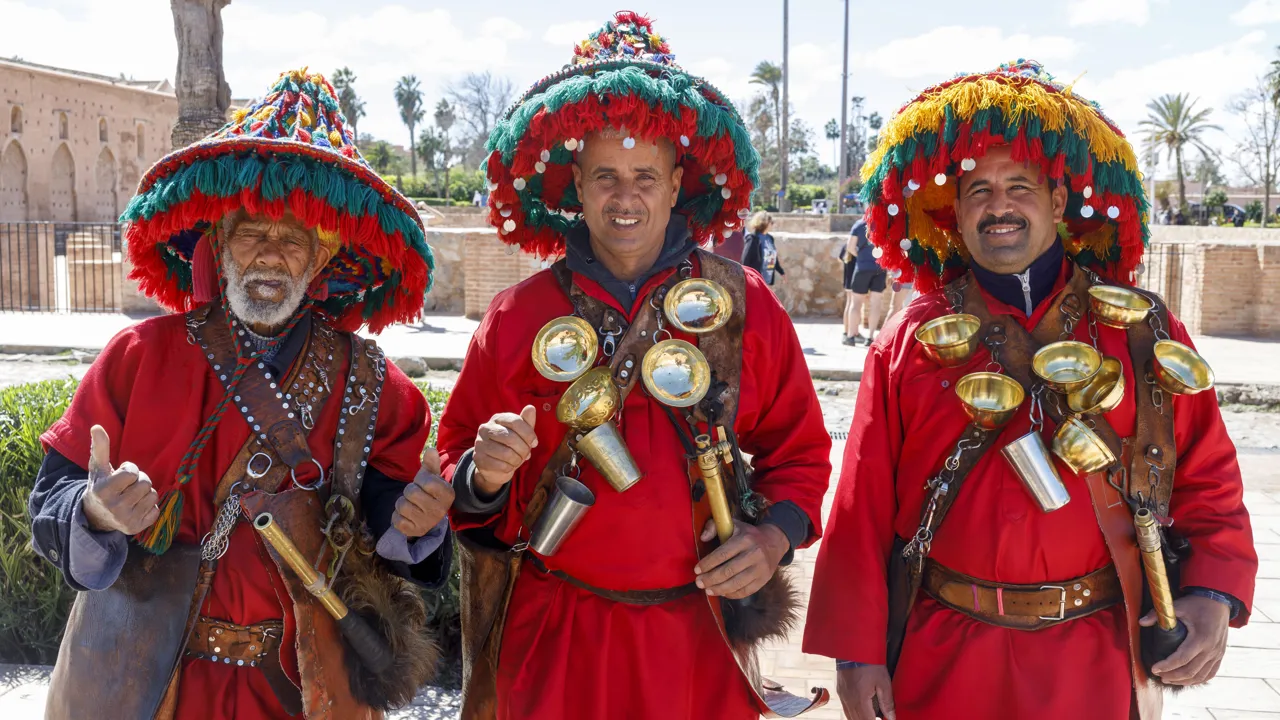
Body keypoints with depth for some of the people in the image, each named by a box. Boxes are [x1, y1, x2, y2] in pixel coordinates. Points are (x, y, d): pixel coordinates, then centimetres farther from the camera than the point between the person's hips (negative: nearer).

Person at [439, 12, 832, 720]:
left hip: (698, 639, 0)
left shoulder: (745, 305, -2)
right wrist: (485, 473, -18)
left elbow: (798, 450, 6)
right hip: (552, 636, 0)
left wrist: (774, 536, -10)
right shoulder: (518, 315, -2)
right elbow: (458, 463, 3)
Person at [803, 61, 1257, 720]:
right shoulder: (908, 342, -2)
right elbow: (864, 507, -4)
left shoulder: (1144, 332, 1)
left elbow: (1207, 480, 4)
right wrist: (857, 651, -7)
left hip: (1095, 663, 1)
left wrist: (1213, 597, -11)